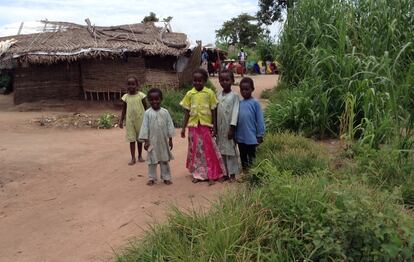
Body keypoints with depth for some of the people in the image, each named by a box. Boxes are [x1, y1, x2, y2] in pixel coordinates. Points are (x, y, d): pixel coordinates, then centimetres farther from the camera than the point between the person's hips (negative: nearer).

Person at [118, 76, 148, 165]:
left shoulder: (141, 95, -7)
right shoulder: (125, 97, 0)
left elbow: (146, 108, -2)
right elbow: (124, 110, 7)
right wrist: (121, 120, 2)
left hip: (140, 120, -1)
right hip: (130, 121, 1)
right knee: (131, 139, 4)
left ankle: (140, 156, 26)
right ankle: (133, 158, 10)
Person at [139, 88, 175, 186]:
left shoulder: (165, 112, -2)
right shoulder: (148, 113, -6)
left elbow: (169, 125, 2)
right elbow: (145, 127, -5)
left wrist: (170, 139, 2)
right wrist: (145, 141, -7)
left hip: (163, 141, 2)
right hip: (152, 141, -2)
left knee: (165, 160, 11)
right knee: (152, 160, 8)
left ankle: (166, 177, 22)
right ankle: (151, 178, 19)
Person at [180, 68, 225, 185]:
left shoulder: (209, 93, -3)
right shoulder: (189, 94, 1)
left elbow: (213, 110, 0)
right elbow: (187, 112, 5)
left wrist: (214, 126, -3)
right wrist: (183, 127, 4)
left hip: (206, 126, -2)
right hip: (193, 126, 2)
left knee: (208, 150, 2)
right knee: (195, 150, 9)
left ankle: (211, 175, 12)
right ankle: (197, 174, 21)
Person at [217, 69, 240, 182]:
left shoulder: (234, 96, -7)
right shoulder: (219, 95, 8)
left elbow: (235, 112, -11)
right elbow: (216, 111, 10)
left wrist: (232, 127, -16)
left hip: (229, 127, -5)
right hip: (220, 127, 5)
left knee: (230, 150, 1)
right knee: (222, 150, 9)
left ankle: (232, 174, 9)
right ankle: (225, 173, 18)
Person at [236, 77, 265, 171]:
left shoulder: (255, 103, -9)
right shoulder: (239, 103, 4)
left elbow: (260, 120, -8)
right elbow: (236, 119, 9)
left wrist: (260, 135, -9)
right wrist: (235, 134, 11)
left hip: (251, 137, -5)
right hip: (240, 137, 5)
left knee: (251, 158, 8)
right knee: (243, 158, 16)